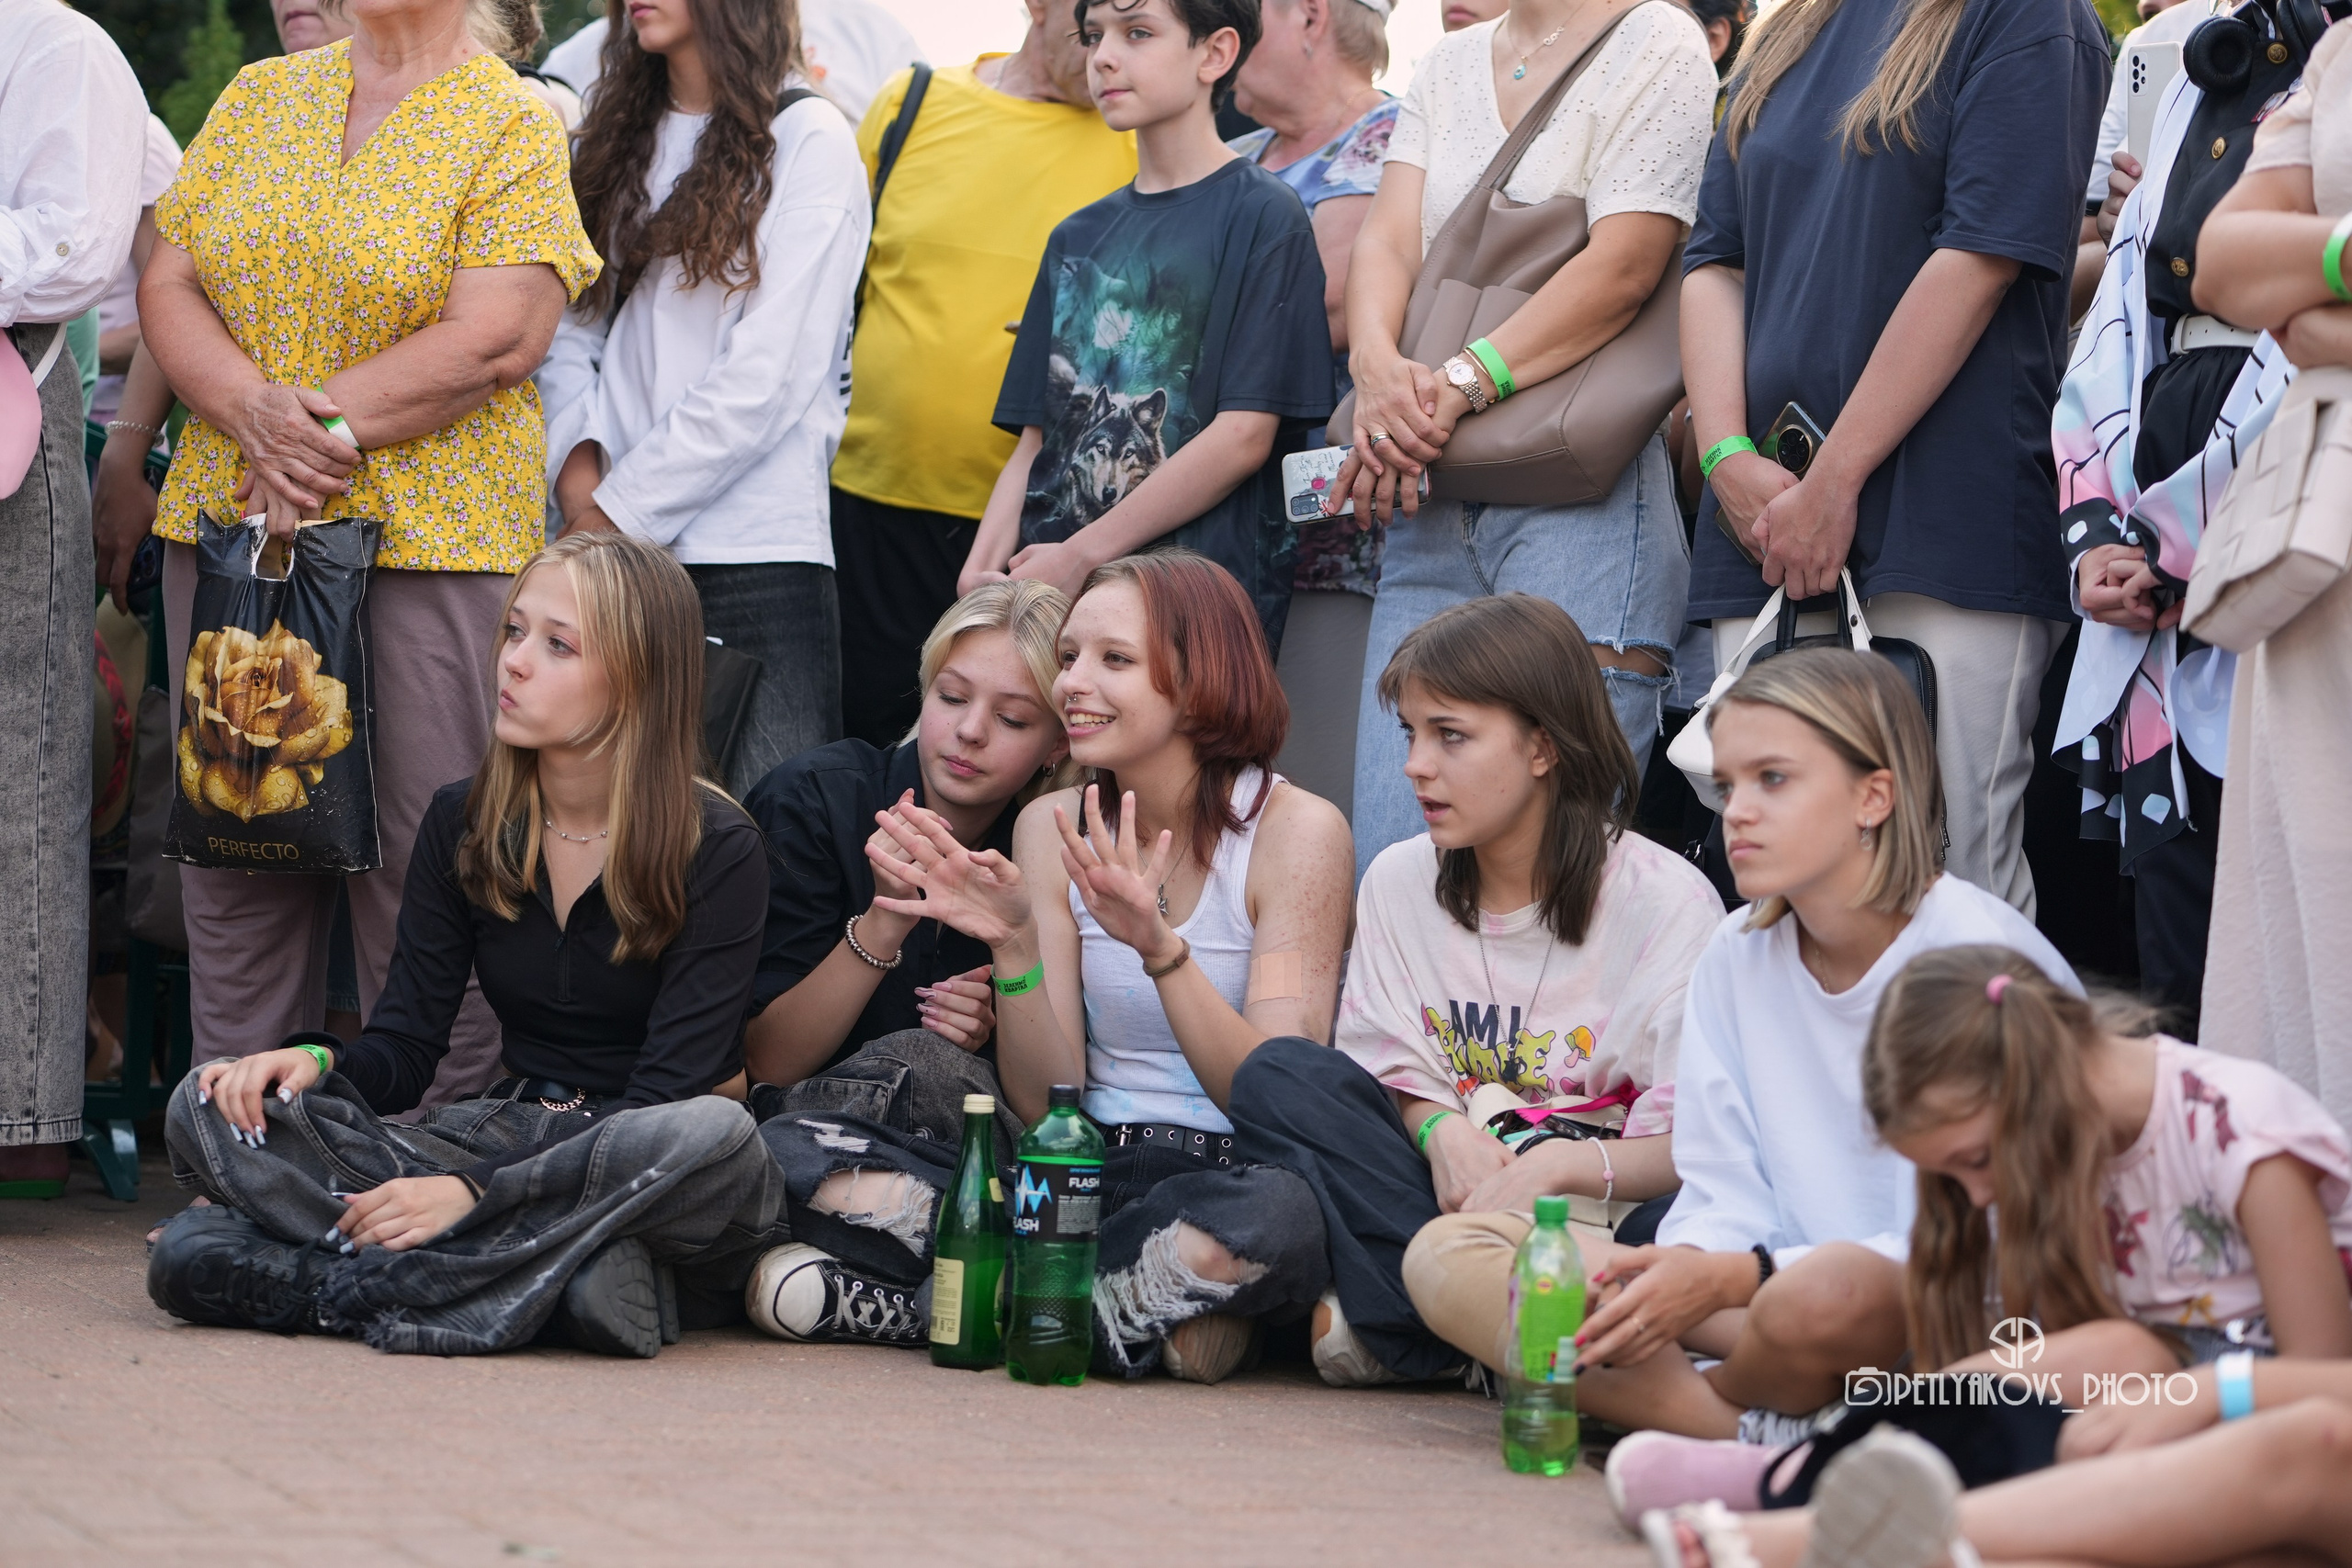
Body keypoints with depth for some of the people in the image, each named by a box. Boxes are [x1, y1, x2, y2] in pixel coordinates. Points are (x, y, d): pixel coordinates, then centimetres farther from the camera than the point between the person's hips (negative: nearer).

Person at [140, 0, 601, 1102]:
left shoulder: (512, 128, -2)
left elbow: (498, 341, -12)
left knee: (421, 844, -4)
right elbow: (169, 286, 6)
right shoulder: (259, 98, 13)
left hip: (429, 534, -5)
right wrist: (257, 415, -12)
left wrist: (325, 424, -14)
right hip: (227, 517, 5)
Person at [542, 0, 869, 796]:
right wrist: (577, 468, -4)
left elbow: (768, 378, -9)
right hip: (615, 554, 5)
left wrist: (619, 512, -8)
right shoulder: (618, 140, 18)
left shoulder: (805, 140, -2)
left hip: (755, 548, -5)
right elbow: (567, 327, 15)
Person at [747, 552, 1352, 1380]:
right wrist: (1014, 946, -16)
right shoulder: (1052, 826, 7)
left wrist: (1159, 947, -28)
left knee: (1281, 1213, -42)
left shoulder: (1296, 830, -6)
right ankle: (1150, 1312, -16)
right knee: (788, 1150, -14)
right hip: (1081, 1177, 4)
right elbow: (1044, 1102, 1)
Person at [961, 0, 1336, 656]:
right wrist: (981, 573, 0)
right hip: (1049, 597, 5)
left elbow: (1245, 435, -8)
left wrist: (1080, 555, -11)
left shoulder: (1262, 216, 0)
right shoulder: (1078, 237, 20)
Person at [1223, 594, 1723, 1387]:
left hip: (1609, 1206, -4)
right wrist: (1444, 1133, -16)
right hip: (1455, 1189, 5)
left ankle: (1393, 1329, -24)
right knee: (1278, 1076, -18)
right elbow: (1396, 1081, 8)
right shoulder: (1401, 883, 11)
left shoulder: (1662, 900, -5)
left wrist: (1563, 1166, -29)